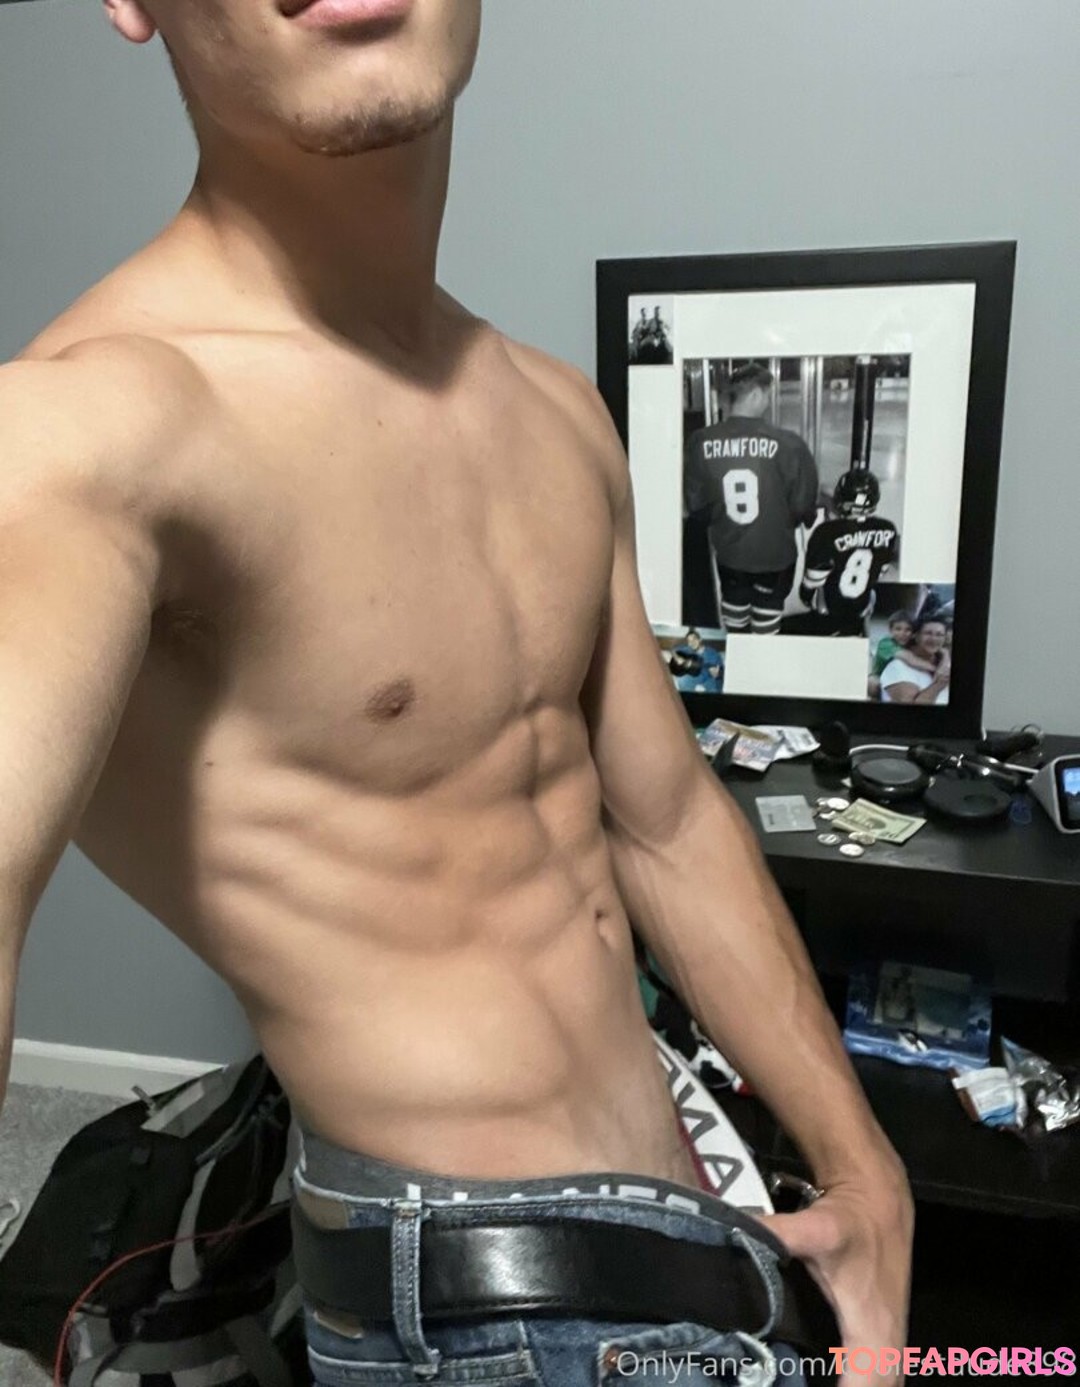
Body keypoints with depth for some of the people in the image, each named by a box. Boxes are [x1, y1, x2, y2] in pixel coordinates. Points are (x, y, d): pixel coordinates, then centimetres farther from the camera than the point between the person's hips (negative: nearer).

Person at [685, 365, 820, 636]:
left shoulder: (701, 442, -14)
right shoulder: (787, 443, -23)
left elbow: (694, 504, -5)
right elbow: (803, 506, -14)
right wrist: (809, 518, 10)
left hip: (728, 550, 3)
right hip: (775, 550, -2)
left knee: (735, 605, 25)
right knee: (766, 616, 20)